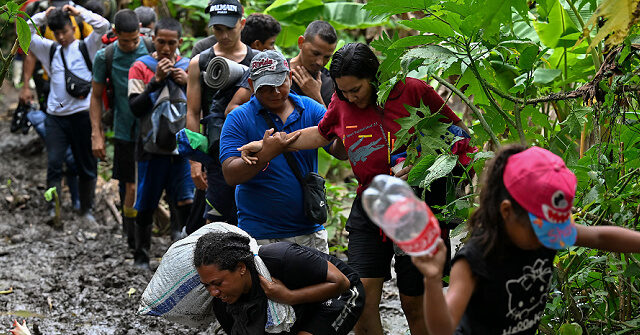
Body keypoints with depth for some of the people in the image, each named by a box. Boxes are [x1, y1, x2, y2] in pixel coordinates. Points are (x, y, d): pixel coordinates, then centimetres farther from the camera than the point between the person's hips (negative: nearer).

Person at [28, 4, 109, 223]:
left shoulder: (86, 47, 4)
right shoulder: (50, 50, 12)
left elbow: (103, 25, -9)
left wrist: (79, 12, -4)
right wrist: (43, 16, 3)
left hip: (82, 113, -2)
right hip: (55, 115, 2)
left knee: (87, 165, 7)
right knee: (53, 163, -9)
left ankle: (86, 209, 21)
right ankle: (53, 209, -9)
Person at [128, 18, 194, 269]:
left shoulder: (189, 67, 6)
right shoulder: (141, 67, -1)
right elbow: (135, 108, -9)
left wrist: (188, 83, -11)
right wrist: (156, 80, -17)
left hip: (181, 147, 1)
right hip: (152, 147, -1)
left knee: (187, 202, -10)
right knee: (145, 206, 8)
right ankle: (141, 255, 23)